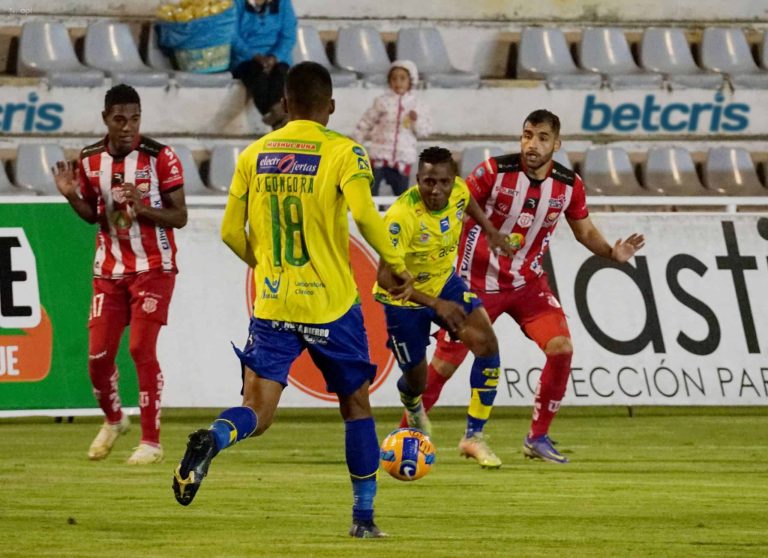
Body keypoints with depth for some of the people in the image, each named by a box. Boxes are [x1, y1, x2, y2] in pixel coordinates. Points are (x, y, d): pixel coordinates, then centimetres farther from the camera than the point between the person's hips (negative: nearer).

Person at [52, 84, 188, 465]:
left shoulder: (160, 158, -11)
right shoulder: (90, 160, 2)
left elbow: (179, 217, -8)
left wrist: (142, 207, -25)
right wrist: (72, 197, -6)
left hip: (152, 267, -4)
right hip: (109, 270, 4)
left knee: (142, 348, -12)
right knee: (98, 355, 0)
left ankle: (151, 441, -4)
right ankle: (113, 420, 29)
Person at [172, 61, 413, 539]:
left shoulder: (255, 154, 6)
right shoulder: (343, 152, -6)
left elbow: (231, 232, 9)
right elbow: (364, 215, -22)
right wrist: (397, 265, -9)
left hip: (272, 306, 2)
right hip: (331, 304, -2)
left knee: (257, 414, -1)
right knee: (356, 407, 16)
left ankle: (212, 440, -35)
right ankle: (364, 517, 19)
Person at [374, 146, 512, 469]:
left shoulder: (458, 191, -18)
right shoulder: (402, 216, -37)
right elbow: (385, 277, -41)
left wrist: (490, 230, 6)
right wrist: (435, 304, -47)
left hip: (444, 284, 5)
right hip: (404, 298, -5)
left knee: (487, 344, -15)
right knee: (417, 380, 8)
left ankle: (474, 437, -5)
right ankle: (412, 406, 51)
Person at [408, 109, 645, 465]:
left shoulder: (568, 184, -5)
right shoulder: (495, 172, -17)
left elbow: (584, 230, 10)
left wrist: (612, 253, -7)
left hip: (528, 283, 3)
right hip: (478, 282, -3)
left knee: (562, 348, -14)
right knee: (445, 362, -3)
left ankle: (538, 438, 1)